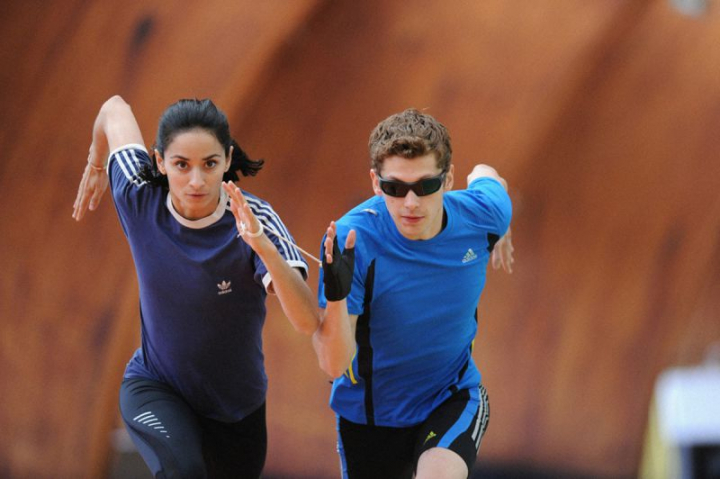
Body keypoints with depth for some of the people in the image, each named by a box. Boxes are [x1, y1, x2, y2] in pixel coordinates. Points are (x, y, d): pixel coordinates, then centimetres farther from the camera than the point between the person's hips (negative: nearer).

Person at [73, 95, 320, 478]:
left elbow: (307, 322, -38)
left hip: (237, 404, 1)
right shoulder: (140, 200, -18)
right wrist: (96, 164, 20)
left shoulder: (253, 220, -24)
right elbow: (116, 109, 1)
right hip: (153, 387, -1)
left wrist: (263, 246, -53)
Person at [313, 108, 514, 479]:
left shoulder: (481, 214, -17)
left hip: (452, 398, 0)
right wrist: (336, 295, -46)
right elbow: (334, 363, -29)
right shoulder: (352, 241, -26)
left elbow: (485, 176, 10)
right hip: (370, 412, 0)